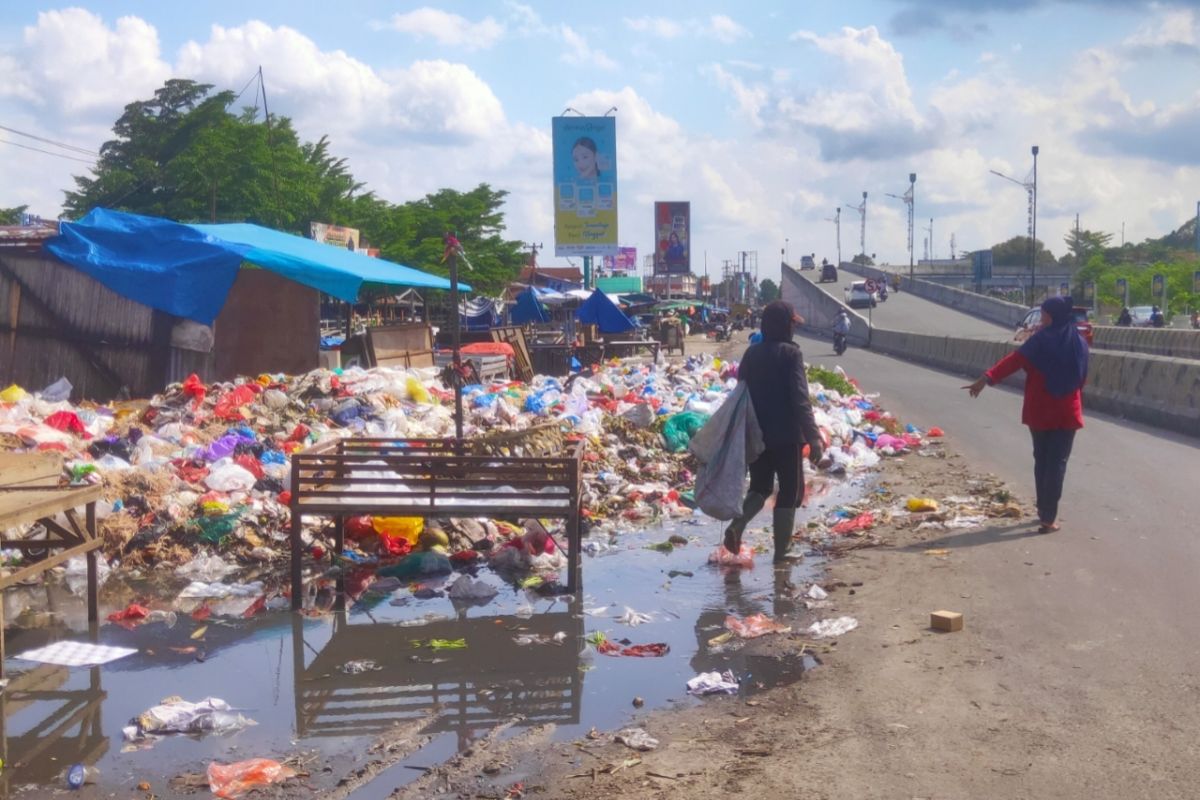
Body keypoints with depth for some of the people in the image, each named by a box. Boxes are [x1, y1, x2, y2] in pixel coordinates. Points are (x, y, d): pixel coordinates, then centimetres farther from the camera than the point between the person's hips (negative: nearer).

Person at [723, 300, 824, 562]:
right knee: (790, 490, 7)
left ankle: (736, 525, -8)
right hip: (785, 435, -5)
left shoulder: (752, 353, 6)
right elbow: (800, 398, -19)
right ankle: (782, 550, 8)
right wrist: (813, 437, -20)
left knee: (760, 486, 18)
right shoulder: (790, 353, -12)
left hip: (755, 433, 5)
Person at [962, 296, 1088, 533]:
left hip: (1040, 411, -2)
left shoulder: (1042, 339, -9)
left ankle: (1043, 510, 23)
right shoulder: (1079, 342, 4)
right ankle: (1049, 517, -6)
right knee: (1058, 461, 0)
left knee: (1041, 460, 14)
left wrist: (987, 378, -29)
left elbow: (1015, 360, -21)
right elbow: (1081, 378, 14)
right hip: (1067, 412, 2)